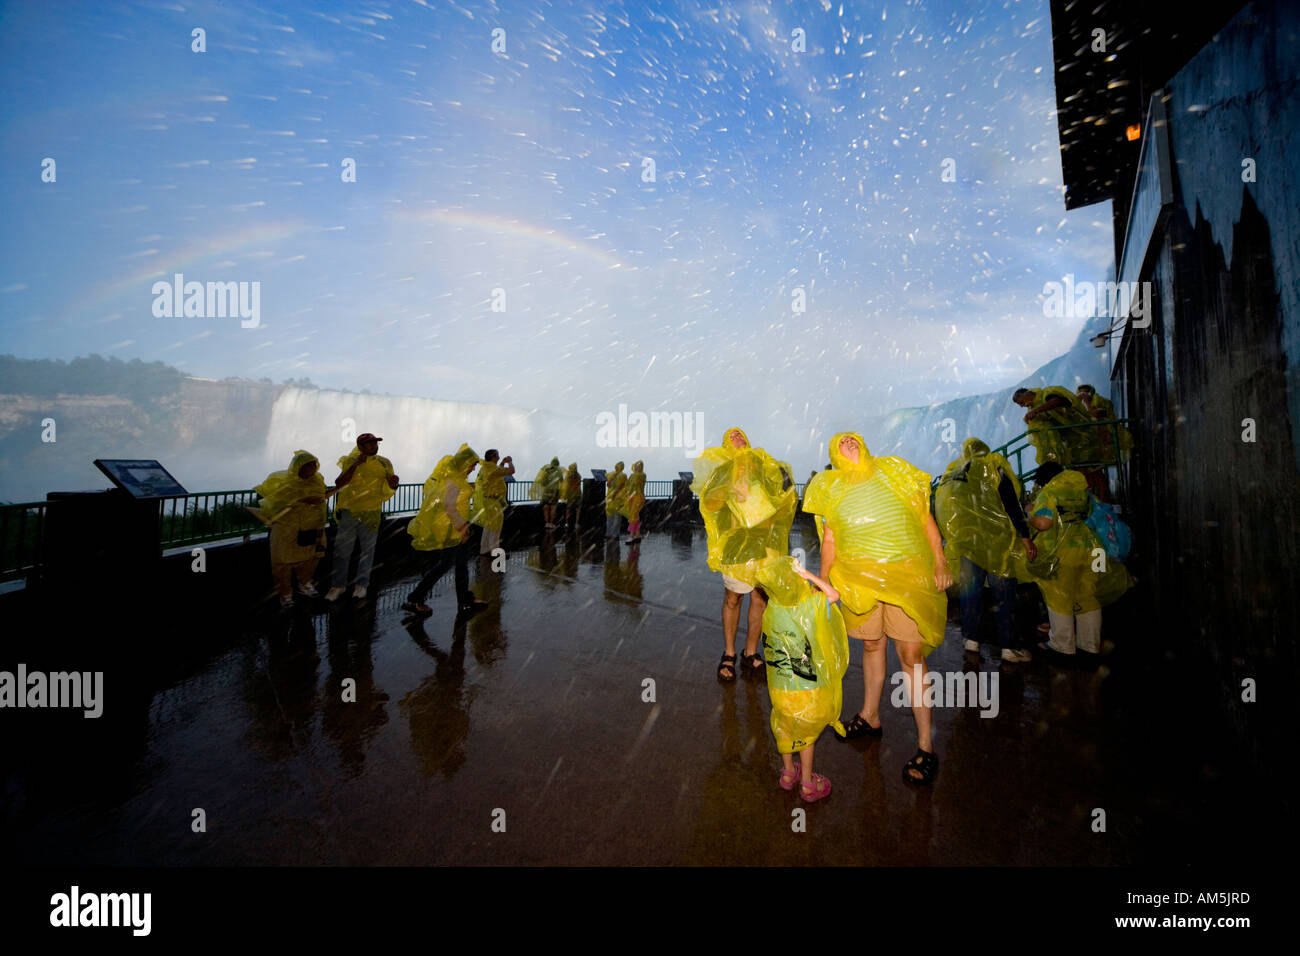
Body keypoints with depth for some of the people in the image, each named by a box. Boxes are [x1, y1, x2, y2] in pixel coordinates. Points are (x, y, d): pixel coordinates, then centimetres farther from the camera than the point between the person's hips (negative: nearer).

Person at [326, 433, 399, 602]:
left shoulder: (384, 463, 3)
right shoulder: (351, 461, -1)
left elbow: (389, 490, 8)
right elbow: (339, 484, -12)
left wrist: (394, 484, -16)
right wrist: (355, 465, -21)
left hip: (372, 513, 1)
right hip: (349, 511, -1)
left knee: (368, 550, 9)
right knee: (342, 550, 2)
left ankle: (362, 585, 21)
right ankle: (338, 586, 14)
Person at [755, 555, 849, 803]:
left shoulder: (770, 611, -14)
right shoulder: (811, 607, -24)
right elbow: (834, 594, -7)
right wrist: (809, 575, -13)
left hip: (780, 688, 2)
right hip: (809, 690, -2)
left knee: (785, 729, 25)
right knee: (807, 734, 19)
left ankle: (788, 773, 44)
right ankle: (807, 785, 33)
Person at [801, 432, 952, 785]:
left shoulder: (893, 471, 8)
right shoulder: (831, 487, 12)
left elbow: (925, 518, 8)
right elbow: (830, 539, 14)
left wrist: (940, 562, -1)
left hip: (907, 573, -2)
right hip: (859, 576, 2)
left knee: (911, 654, -5)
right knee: (871, 644, 12)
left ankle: (925, 745, 4)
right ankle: (870, 717, 33)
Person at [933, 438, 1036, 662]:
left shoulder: (952, 472, 12)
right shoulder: (994, 468, -1)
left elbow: (940, 508, 12)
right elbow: (1011, 504, -7)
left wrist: (947, 543, 19)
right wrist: (1024, 536, -6)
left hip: (965, 540, 4)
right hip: (995, 540, -4)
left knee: (971, 590, 12)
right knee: (1003, 592, 1)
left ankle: (971, 639, 14)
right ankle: (1009, 646, 3)